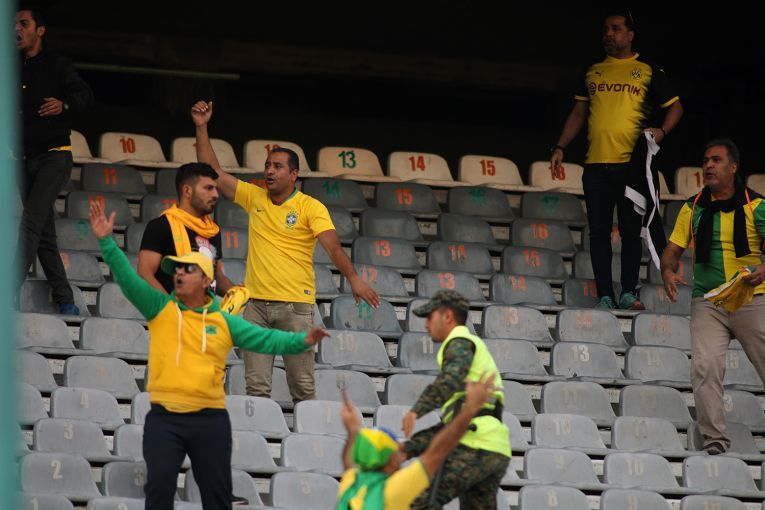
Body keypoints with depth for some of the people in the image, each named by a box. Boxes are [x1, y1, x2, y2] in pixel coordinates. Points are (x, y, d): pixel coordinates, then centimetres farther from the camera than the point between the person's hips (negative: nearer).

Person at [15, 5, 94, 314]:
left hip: (54, 155, -6)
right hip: (25, 160, 6)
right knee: (44, 233, 5)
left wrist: (64, 104, -38)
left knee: (31, 222, -20)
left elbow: (85, 95, -18)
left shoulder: (56, 66, -3)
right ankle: (64, 300, 9)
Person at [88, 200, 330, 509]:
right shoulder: (160, 309, 4)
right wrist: (106, 241, -16)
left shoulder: (223, 322, 6)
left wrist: (302, 341, -14)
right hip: (164, 418, -1)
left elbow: (266, 339, 2)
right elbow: (127, 278, -5)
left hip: (210, 420, 1)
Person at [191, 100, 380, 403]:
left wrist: (353, 279, -29)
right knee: (256, 386, 0)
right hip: (256, 303, 3)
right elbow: (213, 171, 10)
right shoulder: (254, 197, 9)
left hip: (296, 306, -3)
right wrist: (202, 128, 4)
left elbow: (333, 246, -14)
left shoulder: (311, 208, -3)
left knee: (302, 386, -2)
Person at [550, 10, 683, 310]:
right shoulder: (593, 72, 17)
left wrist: (661, 131, -7)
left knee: (630, 230, -3)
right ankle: (604, 296, 0)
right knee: (599, 231, -1)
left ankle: (628, 293, -1)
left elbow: (675, 106, 11)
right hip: (595, 164, 3)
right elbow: (579, 113, 21)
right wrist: (560, 147, 10)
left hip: (630, 162, -3)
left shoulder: (648, 71, 7)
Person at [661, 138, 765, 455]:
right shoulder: (692, 209, 8)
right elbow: (673, 249, 10)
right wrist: (668, 271, -12)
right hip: (707, 302, 2)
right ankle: (714, 435, -10)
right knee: (704, 367, -15)